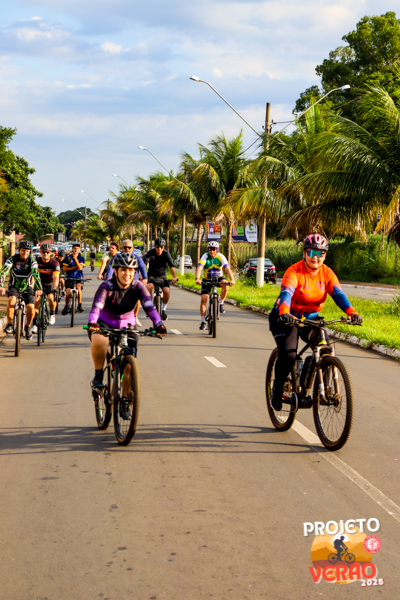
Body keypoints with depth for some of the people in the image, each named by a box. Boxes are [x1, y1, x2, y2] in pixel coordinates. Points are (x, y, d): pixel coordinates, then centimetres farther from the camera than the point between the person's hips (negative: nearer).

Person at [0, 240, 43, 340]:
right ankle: (9, 324, -18)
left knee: (31, 307, -18)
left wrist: (39, 289, -40)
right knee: (11, 300, -32)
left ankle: (28, 327, 9)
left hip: (27, 288, 1)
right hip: (14, 286, -1)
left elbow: (36, 275, -24)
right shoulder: (12, 260, -13)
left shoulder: (32, 261, -11)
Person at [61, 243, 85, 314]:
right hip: (69, 277, 0)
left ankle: (80, 305, -19)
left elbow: (80, 268, -12)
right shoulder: (68, 257, 3)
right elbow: (64, 269, -1)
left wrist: (75, 258, -16)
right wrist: (74, 268, -11)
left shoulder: (81, 258, 3)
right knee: (68, 292, -16)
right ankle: (66, 306, 13)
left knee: (78, 287, -32)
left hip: (78, 277, 0)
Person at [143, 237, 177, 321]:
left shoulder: (166, 254, -15)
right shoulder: (150, 253, -17)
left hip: (162, 276, 1)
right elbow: (143, 264, -31)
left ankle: (163, 309, 0)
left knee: (166, 291, -25)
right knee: (149, 287, -32)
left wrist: (174, 276, -45)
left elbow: (171, 266, -27)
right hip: (151, 275, -1)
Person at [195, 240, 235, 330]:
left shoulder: (221, 257, -17)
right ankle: (203, 321, -2)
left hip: (218, 278, 0)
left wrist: (232, 280, -44)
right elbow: (199, 268, -34)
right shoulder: (205, 256, -20)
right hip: (206, 280, 0)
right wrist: (197, 279, -52)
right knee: (203, 299, -12)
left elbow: (227, 269, -27)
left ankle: (221, 303, -11)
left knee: (225, 284, -33)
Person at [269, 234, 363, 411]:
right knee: (288, 355, -22)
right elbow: (286, 293, -35)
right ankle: (277, 392, 1)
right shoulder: (294, 271, -20)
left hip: (311, 318, 4)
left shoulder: (327, 273, -6)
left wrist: (352, 312, -36)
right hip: (286, 318, -4)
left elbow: (338, 294, -17)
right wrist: (284, 313, -55)